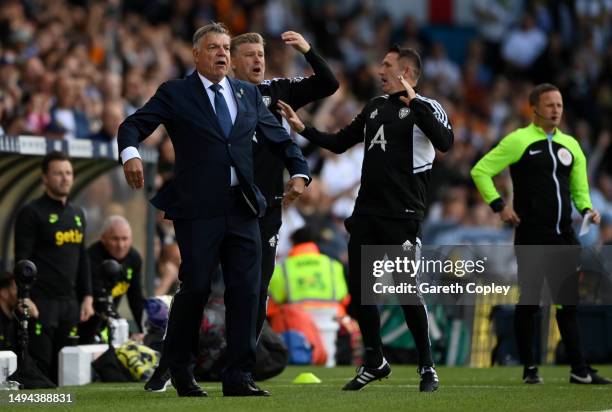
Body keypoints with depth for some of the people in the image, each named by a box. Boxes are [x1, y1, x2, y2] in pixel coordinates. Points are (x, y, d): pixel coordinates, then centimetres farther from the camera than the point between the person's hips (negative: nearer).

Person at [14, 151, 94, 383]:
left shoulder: (77, 214, 17)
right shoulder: (32, 213, -5)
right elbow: (22, 261, -9)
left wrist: (87, 298, 15)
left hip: (70, 302, 7)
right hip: (41, 303, -7)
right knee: (39, 367, -9)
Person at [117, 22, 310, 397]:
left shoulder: (249, 94, 15)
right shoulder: (175, 93, 3)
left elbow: (280, 138, 19)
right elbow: (133, 126, -3)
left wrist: (299, 172, 4)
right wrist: (130, 153, -24)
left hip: (242, 209, 4)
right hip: (198, 210, -4)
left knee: (246, 291, -1)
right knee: (196, 288, -2)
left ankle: (239, 377, 4)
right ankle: (179, 369, 19)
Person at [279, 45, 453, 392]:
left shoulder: (425, 108, -6)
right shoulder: (375, 107, 15)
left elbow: (445, 142, -26)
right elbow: (339, 143, 25)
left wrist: (414, 103, -28)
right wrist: (302, 129, 17)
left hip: (402, 216, -7)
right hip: (367, 213, 7)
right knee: (358, 288, 7)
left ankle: (427, 367, 6)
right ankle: (375, 361, 22)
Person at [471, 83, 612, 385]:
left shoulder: (570, 144, 15)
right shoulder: (518, 141, -3)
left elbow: (579, 188, 22)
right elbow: (480, 171, -3)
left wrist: (586, 210, 2)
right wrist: (499, 205, -9)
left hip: (564, 236, 5)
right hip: (531, 236, -5)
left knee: (568, 302, 5)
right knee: (529, 301, 0)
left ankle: (579, 370, 7)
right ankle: (529, 369, 7)